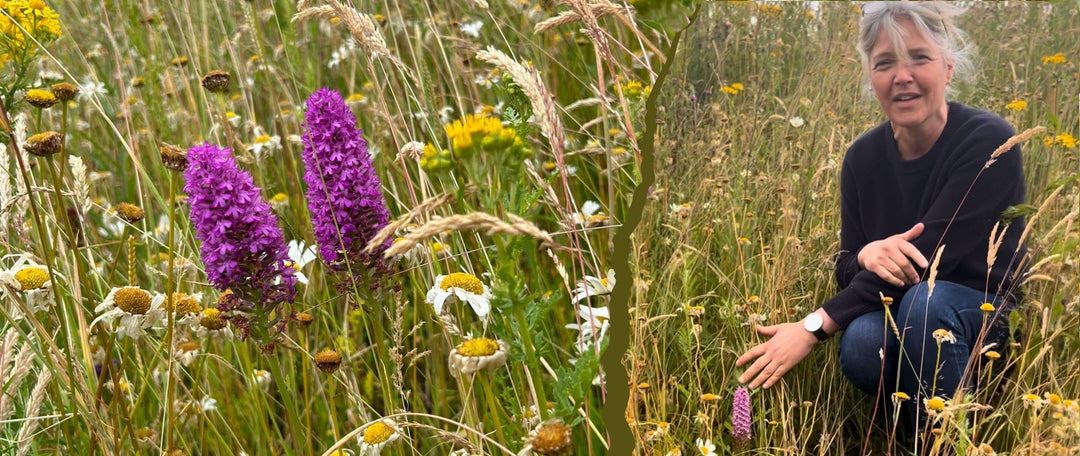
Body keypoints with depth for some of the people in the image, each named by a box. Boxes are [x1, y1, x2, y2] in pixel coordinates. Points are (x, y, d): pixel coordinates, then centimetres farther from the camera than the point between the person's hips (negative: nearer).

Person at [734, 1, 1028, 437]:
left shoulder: (989, 143, -19)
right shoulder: (863, 157, -3)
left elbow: (927, 259, -26)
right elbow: (847, 269, 0)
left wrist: (814, 326, -29)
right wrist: (867, 255, -27)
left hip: (991, 317, -3)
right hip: (897, 318, 3)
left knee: (925, 300, -36)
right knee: (860, 343, -31)